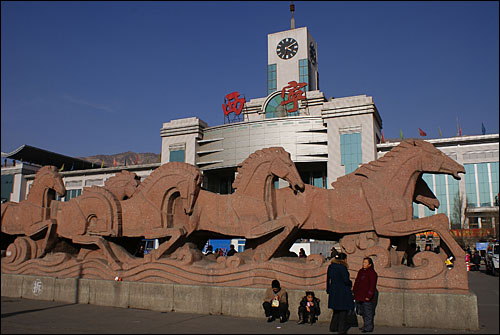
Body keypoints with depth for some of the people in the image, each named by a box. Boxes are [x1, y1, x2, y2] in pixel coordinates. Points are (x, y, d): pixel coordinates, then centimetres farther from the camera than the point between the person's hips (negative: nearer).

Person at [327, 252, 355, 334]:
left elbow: (328, 279, 12)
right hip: (343, 291, -7)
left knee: (336, 309, 19)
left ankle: (333, 327, 25)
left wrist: (328, 289, 18)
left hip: (333, 290, 7)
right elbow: (346, 280, -19)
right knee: (343, 310, 4)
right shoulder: (342, 267, -17)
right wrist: (350, 284, 2)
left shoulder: (330, 267, 6)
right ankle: (342, 329, 7)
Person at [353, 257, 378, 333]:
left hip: (367, 296, -8)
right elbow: (356, 282, 18)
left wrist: (369, 295, -19)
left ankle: (368, 328, 8)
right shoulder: (360, 271, 11)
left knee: (368, 312, -1)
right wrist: (354, 292, 15)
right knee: (363, 312, 16)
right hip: (360, 295, 8)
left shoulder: (372, 273, -12)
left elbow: (372, 286, -15)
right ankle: (365, 326, 28)